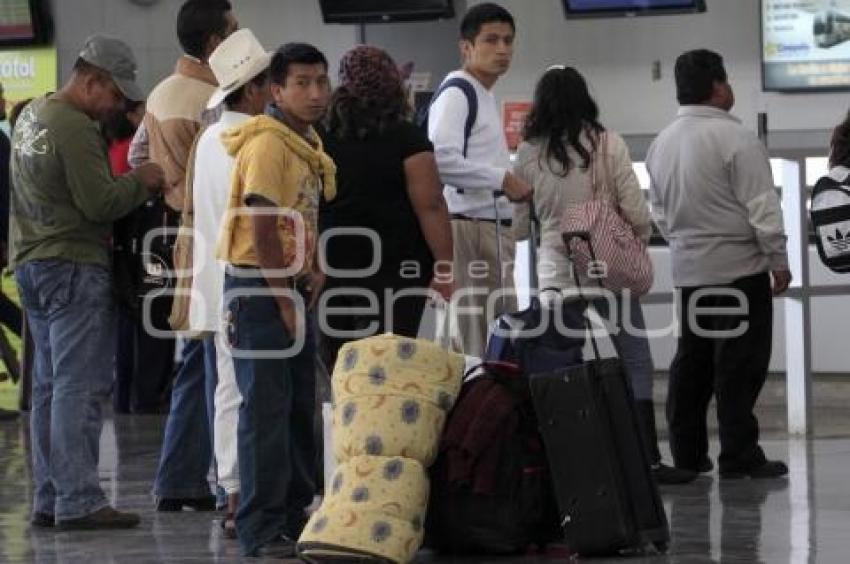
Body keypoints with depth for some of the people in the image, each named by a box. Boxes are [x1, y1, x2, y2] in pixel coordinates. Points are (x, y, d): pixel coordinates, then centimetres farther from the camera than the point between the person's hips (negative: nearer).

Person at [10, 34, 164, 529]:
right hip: (74, 265, -10)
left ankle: (49, 498, 14)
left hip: (31, 262, 10)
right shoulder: (75, 127, -17)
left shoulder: (31, 116, 15)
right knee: (81, 387, -8)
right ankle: (79, 501, -10)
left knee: (50, 386, 12)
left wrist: (130, 186, 9)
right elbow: (99, 202, -19)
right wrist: (141, 182, -4)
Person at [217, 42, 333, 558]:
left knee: (300, 407, 14)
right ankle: (262, 530, -5)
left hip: (294, 286, 9)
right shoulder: (268, 143, -16)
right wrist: (283, 299, -16)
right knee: (267, 408, -8)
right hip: (259, 286, -9)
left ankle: (294, 514, 23)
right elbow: (262, 227, -20)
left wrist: (314, 271, 6)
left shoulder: (309, 144, 13)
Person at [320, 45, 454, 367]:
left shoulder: (322, 139, 4)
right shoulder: (406, 140, -7)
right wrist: (445, 267, -6)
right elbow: (430, 207, -11)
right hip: (394, 270, -4)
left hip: (330, 270, 4)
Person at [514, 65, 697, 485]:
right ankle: (649, 460, -3)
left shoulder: (528, 154, 0)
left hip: (555, 273, 2)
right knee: (636, 364, 3)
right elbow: (635, 211, -6)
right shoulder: (607, 144, -5)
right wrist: (640, 239, 14)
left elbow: (518, 226, 6)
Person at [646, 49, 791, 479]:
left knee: (692, 360, 12)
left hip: (688, 267, 7)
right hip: (739, 266, -7)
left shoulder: (662, 143, 8)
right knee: (740, 363, -3)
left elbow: (660, 211, 15)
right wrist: (778, 261, -8)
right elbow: (762, 206, -15)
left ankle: (687, 452, 15)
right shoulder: (733, 138, -15)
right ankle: (738, 456, -3)